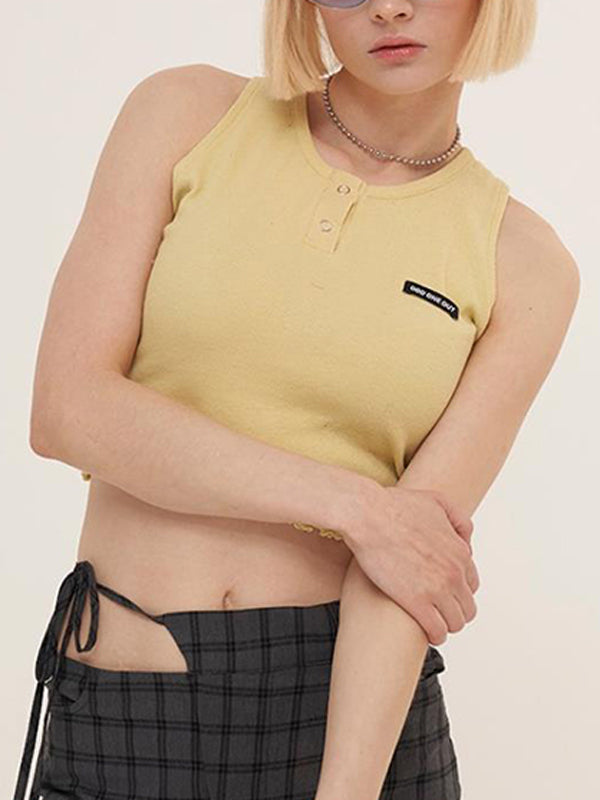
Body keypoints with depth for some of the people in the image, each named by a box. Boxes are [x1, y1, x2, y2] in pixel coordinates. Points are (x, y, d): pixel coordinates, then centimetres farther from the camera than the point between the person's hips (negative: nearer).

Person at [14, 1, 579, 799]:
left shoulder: (526, 267, -2)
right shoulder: (188, 113, -3)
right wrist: (354, 505, -14)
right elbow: (67, 411, -11)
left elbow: (419, 548, -11)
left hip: (361, 710, 0)